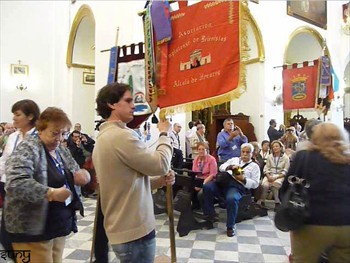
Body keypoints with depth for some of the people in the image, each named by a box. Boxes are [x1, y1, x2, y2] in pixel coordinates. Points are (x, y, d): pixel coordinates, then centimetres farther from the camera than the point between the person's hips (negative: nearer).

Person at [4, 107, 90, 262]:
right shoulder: (28, 149, -15)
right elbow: (14, 184, -28)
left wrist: (80, 175, -6)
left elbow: (75, 172, 18)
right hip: (33, 229, -7)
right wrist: (52, 193, -29)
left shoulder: (61, 150, 9)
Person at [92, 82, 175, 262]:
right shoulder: (121, 136, -22)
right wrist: (164, 134, -2)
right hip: (134, 231, -10)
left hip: (120, 229, 10)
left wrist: (160, 181, 1)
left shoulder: (103, 138, 12)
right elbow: (160, 164, -16)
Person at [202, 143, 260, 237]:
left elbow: (255, 184, 6)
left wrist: (243, 179, -10)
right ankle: (210, 214, -8)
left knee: (231, 199, -38)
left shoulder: (254, 166, 15)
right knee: (206, 187, -24)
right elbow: (221, 167, 14)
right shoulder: (234, 159, 26)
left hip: (238, 187, -4)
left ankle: (231, 226, -17)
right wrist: (230, 167, -6)